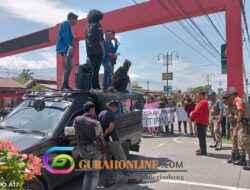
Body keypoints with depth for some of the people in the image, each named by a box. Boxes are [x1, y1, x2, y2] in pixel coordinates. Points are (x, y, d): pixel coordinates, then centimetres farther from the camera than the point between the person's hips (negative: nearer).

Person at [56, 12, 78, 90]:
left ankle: (65, 85, 12)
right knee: (68, 67, -17)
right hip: (66, 48, -11)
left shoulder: (67, 25, 26)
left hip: (67, 48, 11)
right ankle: (64, 86, -20)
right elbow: (65, 36, -17)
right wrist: (70, 46, -28)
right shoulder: (66, 24, -3)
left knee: (68, 68, 9)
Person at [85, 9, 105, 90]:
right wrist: (103, 50, -6)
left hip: (89, 52, 8)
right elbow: (100, 39, -11)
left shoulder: (88, 27, 21)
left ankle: (97, 86, 12)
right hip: (97, 51, -8)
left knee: (94, 69, 10)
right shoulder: (97, 25, -1)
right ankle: (94, 86, -14)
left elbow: (87, 40, 19)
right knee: (96, 70, -11)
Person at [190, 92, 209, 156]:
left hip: (201, 122, -11)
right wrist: (193, 114, 5)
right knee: (202, 136, 17)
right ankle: (202, 149, 27)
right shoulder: (203, 102, 18)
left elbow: (197, 111, -21)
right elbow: (199, 112, 21)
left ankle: (203, 151, -2)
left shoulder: (203, 102, -17)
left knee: (201, 136, -6)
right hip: (202, 122, 11)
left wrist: (192, 114, -2)